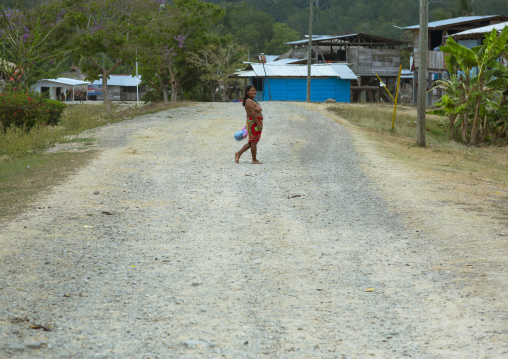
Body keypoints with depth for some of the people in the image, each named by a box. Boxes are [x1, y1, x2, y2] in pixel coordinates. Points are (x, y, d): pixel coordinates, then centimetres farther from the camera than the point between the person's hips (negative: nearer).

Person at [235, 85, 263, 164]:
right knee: (254, 142, -2)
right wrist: (259, 124, -22)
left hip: (253, 123, 10)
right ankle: (254, 160, 4)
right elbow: (252, 114, -22)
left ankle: (239, 153, 17)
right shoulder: (249, 102, -17)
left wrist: (248, 125, 22)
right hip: (254, 123, -10)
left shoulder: (250, 101, 15)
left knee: (251, 142, 15)